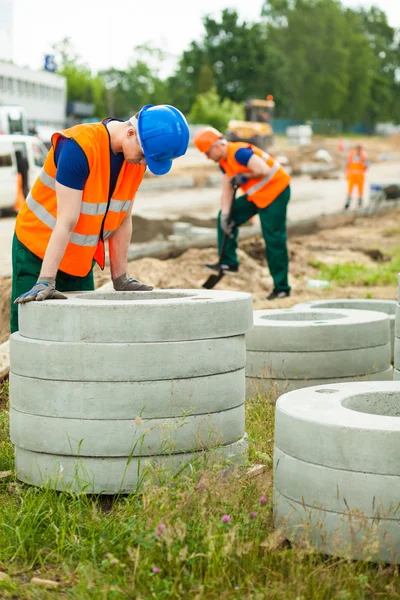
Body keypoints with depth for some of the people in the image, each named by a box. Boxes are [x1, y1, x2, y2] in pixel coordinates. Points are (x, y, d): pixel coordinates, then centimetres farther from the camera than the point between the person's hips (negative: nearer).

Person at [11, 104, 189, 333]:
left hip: (82, 260, 6)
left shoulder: (139, 155, -6)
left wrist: (120, 278, 0)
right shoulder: (79, 147, -26)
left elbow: (123, 220, -1)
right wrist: (45, 282, -30)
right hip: (39, 252, -6)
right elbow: (67, 221, -29)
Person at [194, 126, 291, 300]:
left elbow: (264, 170, -31)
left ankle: (281, 288, -5)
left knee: (274, 239, -10)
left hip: (275, 191, -10)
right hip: (255, 195, 10)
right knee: (225, 218, 8)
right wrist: (225, 215, -4)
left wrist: (243, 177, -18)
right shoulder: (224, 162, 6)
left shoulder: (239, 152, -24)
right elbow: (226, 190, 6)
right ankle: (228, 262, 13)